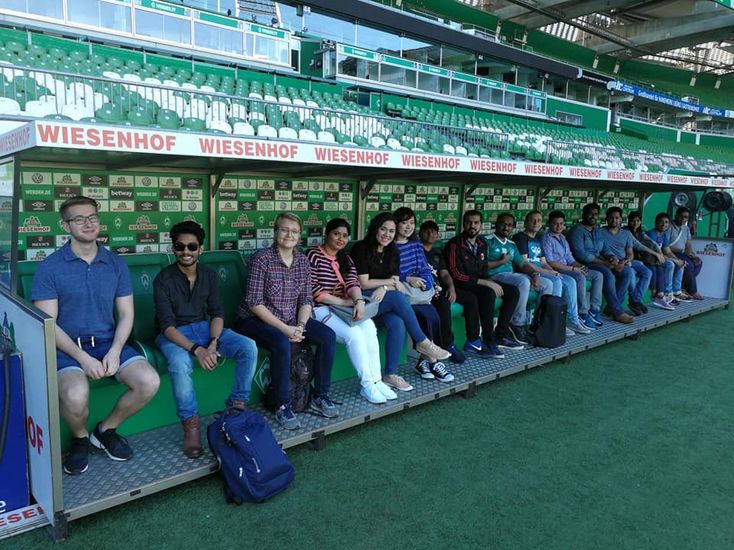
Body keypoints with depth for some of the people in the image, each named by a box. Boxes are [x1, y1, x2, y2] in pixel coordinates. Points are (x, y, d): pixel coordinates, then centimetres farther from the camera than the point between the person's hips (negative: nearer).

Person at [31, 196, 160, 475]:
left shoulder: (116, 264, 7)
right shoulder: (50, 267, -2)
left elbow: (126, 313, 7)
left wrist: (115, 351, -11)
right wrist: (82, 357, -18)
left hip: (109, 342, 3)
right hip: (67, 347, -3)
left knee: (149, 382, -22)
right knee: (76, 396, -34)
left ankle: (106, 430, 8)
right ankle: (79, 439, 4)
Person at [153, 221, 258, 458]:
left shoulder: (209, 275, 1)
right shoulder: (163, 280, -13)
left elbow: (217, 313, 0)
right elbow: (167, 325, -20)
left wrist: (213, 343, -20)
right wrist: (196, 349, -34)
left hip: (203, 327, 5)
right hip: (173, 334, -4)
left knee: (249, 347, -18)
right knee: (180, 363, -39)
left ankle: (238, 404, -4)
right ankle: (190, 425, -21)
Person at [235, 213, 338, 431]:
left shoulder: (302, 260, 3)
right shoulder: (262, 258, -14)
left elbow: (306, 300, 4)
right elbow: (254, 302, -18)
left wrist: (300, 326, -15)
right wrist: (284, 328, -23)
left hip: (291, 320, 6)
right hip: (256, 321, -6)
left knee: (328, 336, -14)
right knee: (282, 343, -36)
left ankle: (320, 397, 0)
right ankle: (282, 406, -19)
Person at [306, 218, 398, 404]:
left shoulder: (346, 259, 16)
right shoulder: (313, 256, -6)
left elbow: (353, 282, -2)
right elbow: (313, 291, -14)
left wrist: (359, 301, -24)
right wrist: (342, 302, -16)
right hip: (320, 309, -6)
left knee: (369, 328, -22)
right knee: (354, 334, -27)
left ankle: (376, 380, -17)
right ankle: (367, 384, -15)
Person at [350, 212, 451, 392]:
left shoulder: (393, 252, 12)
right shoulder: (361, 248, -6)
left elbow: (396, 284, 4)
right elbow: (364, 283, -11)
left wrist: (384, 288, -18)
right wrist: (391, 281, -4)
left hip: (385, 302, 5)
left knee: (397, 323, -28)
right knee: (398, 297, -30)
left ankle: (391, 374, -21)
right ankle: (423, 343, -17)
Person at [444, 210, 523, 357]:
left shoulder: (482, 244, 12)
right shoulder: (455, 244, -13)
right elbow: (456, 275, -20)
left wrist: (491, 282, -4)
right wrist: (486, 283, -22)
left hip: (479, 283, 8)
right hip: (461, 286, -8)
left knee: (513, 291, -3)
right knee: (489, 293, -33)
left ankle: (500, 334, -3)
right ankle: (488, 342, -24)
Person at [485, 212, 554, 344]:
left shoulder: (511, 245, 23)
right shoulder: (488, 241, -1)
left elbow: (522, 264, 17)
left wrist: (534, 273, -2)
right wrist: (502, 261, -8)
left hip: (512, 275, 8)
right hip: (496, 276, -8)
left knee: (547, 284, 0)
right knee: (524, 281, -34)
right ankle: (518, 325, -23)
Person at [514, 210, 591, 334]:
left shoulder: (538, 240, 23)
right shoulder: (520, 237, -5)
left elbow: (543, 262, 20)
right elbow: (524, 263, -14)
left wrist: (553, 271, -2)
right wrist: (547, 272, -15)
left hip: (540, 271, 9)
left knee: (570, 281, -6)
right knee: (556, 282, -28)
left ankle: (573, 320, -5)